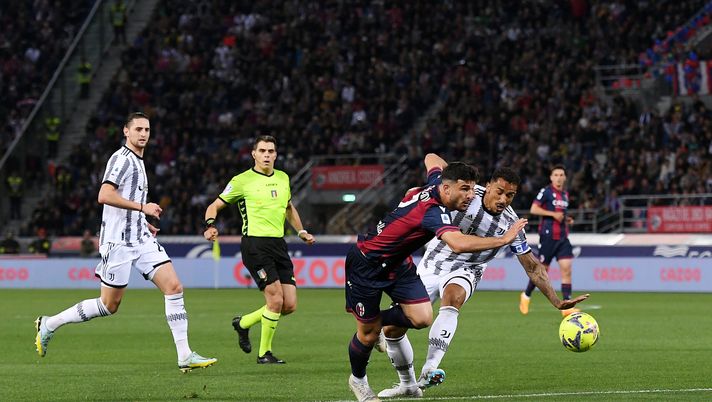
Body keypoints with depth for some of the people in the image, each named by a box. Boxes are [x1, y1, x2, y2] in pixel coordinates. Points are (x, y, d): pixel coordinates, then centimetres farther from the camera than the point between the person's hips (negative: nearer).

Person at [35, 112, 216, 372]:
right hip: (119, 242, -8)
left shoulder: (138, 161, 19)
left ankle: (185, 356, -8)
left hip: (141, 239, 8)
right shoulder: (122, 159, -11)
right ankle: (49, 324, 16)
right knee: (109, 305, -1)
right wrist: (142, 207, -20)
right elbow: (104, 196, -23)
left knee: (174, 287, -6)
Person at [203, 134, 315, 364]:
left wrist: (301, 231, 25)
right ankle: (264, 353, -1)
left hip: (279, 244, 6)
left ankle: (243, 323, 24)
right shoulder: (242, 181, -2)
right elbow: (215, 206, 3)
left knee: (290, 305, 1)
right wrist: (210, 225, -16)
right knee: (275, 299, -16)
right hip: (255, 244, -6)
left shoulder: (283, 178, 15)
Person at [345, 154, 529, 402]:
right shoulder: (433, 211, -35)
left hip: (397, 263, 8)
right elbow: (458, 244, -53)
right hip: (366, 264, -8)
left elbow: (431, 159, 16)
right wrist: (504, 239, -48)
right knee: (368, 334, 3)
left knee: (422, 318, -9)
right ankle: (358, 379, 31)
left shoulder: (436, 183, -9)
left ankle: (380, 321, 20)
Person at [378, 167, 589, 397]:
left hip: (465, 271, -1)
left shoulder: (510, 223, -10)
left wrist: (558, 303, -7)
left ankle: (429, 370, -48)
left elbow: (532, 267, -2)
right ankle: (407, 384, 20)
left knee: (452, 296, -39)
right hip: (431, 266, 1)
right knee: (391, 327, -5)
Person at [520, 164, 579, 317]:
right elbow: (533, 209, -13)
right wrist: (553, 214, -18)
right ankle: (526, 295, 26)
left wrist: (567, 219, 10)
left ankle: (567, 307, -9)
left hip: (562, 236, 6)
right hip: (548, 235, -6)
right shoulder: (546, 191, -6)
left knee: (566, 269, -7)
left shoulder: (565, 194, 16)